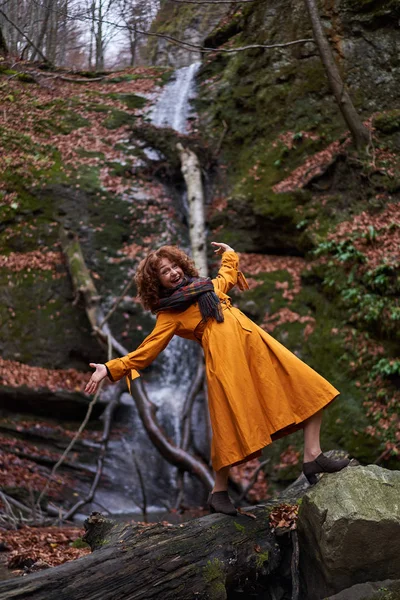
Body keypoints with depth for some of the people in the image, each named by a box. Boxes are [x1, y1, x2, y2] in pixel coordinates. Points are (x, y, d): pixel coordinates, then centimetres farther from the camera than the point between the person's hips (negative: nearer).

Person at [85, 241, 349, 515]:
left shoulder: (206, 285, 24)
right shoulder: (169, 314, 8)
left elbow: (228, 275, 46)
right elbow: (146, 351, 5)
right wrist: (109, 369, -3)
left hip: (256, 342, 6)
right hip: (225, 358, -6)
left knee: (309, 388, -1)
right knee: (233, 427, -9)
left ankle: (313, 455, 1)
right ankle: (219, 492, 9)